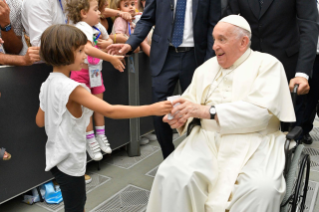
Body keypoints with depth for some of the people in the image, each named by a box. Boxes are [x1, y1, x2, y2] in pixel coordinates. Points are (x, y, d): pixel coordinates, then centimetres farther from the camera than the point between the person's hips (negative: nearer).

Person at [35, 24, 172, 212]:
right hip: (69, 160, -9)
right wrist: (152, 109, -31)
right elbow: (110, 111, -32)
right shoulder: (71, 88, -26)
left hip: (58, 156, 9)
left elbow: (40, 121, 10)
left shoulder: (48, 84, 1)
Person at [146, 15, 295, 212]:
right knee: (172, 175, -23)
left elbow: (260, 111, -14)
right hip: (207, 139, 4)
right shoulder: (207, 67, 17)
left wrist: (207, 111, -21)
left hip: (254, 143, -3)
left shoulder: (267, 64, 1)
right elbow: (189, 101, 11)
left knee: (262, 188, -33)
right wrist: (181, 117, -14)